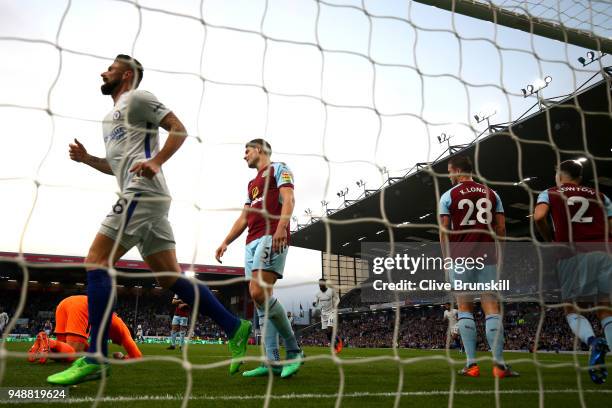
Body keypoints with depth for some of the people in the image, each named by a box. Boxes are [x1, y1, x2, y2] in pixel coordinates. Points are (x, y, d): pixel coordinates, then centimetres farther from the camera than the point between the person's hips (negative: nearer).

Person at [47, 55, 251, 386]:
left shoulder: (137, 98, 4)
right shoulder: (110, 117, 31)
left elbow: (179, 129, -6)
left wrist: (156, 161, -20)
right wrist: (86, 158, 20)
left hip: (142, 193, -9)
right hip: (143, 197, 9)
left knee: (96, 262, -11)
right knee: (170, 278, 4)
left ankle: (95, 359, -10)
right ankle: (234, 328, 5)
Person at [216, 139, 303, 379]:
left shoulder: (278, 169, 9)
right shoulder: (252, 184, 31)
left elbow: (288, 198, -8)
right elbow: (243, 218, 32)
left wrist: (281, 226, -24)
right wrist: (226, 242, 22)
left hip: (271, 237, -8)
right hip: (252, 242, 8)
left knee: (259, 292, -22)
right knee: (261, 298, -1)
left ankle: (293, 351, -11)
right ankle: (273, 362, -1)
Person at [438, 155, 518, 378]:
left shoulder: (448, 196, 2)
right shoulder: (491, 194, 11)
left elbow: (444, 232, 0)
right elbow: (501, 229, 9)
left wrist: (446, 258, 8)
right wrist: (501, 255, 17)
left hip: (460, 257, -2)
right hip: (487, 257, 2)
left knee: (465, 308, 6)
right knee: (492, 308, 2)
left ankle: (471, 364, 4)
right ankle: (499, 363, -2)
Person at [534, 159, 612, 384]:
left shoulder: (550, 193, 15)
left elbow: (539, 216, -6)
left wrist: (551, 239, 11)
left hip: (572, 254, -2)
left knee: (571, 308, 10)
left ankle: (593, 342, -17)